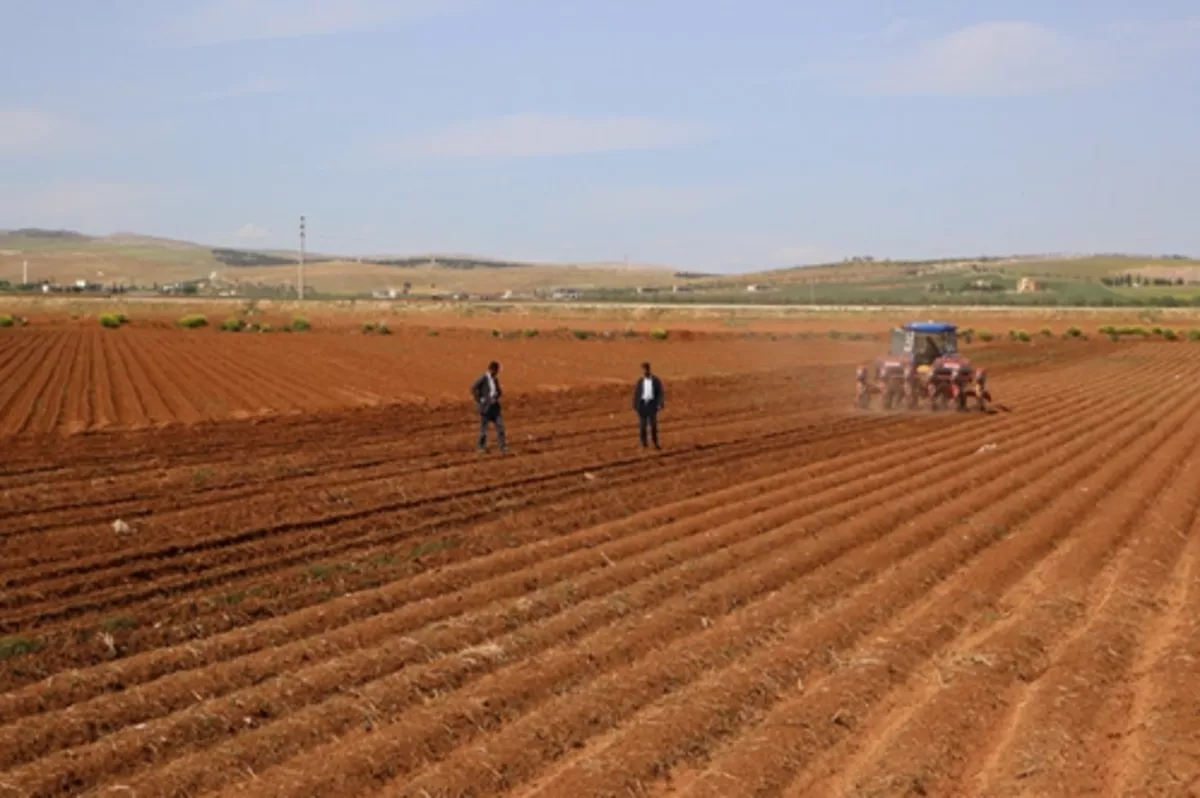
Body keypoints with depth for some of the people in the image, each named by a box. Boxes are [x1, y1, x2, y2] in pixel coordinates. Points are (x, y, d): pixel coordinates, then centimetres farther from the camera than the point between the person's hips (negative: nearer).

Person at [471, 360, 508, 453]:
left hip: (495, 405, 6)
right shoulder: (483, 378, -13)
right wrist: (479, 400, -13)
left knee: (500, 425, 1)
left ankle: (503, 445, 2)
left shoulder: (495, 379, 9)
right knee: (484, 426, 3)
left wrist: (497, 395, 1)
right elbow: (473, 389, -16)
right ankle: (482, 446, 14)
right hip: (485, 406, -6)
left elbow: (498, 390, 23)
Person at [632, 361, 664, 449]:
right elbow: (636, 394, 7)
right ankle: (644, 443, 10)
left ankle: (655, 443, 2)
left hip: (652, 404, -2)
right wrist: (635, 405, 2)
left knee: (653, 423, -5)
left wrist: (660, 404, -9)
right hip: (642, 403, 2)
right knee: (642, 424, 2)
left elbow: (660, 393, -1)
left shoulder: (656, 381, 0)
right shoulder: (640, 381, 6)